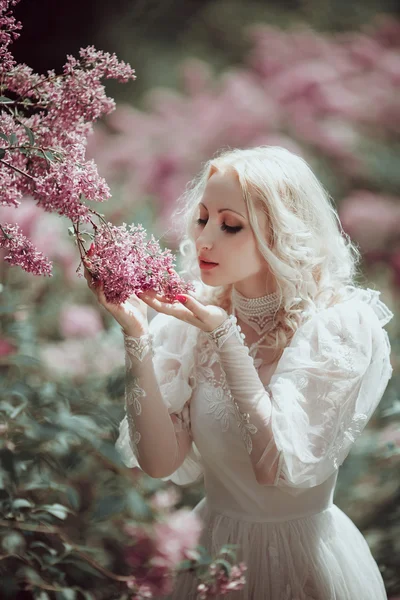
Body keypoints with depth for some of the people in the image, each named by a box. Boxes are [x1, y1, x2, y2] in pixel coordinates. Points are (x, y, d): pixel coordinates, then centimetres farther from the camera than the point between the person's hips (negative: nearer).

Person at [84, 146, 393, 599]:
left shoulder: (341, 323, -18)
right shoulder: (190, 321, -7)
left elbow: (276, 465, -24)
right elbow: (160, 461, -14)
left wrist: (225, 337, -28)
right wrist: (135, 335, -21)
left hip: (305, 561, -3)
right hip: (213, 548, 3)